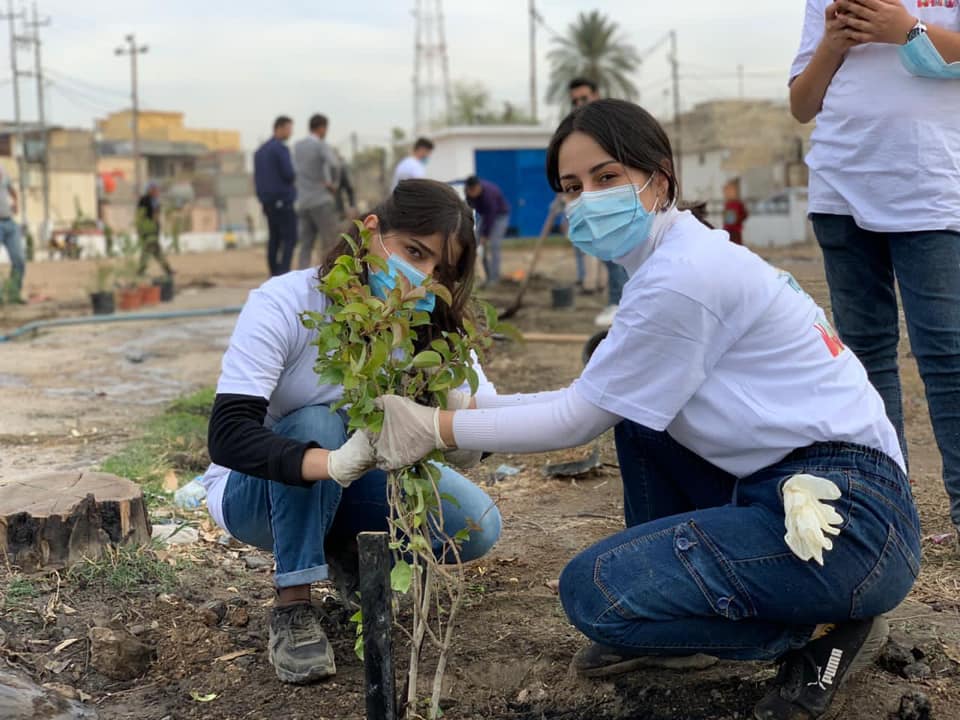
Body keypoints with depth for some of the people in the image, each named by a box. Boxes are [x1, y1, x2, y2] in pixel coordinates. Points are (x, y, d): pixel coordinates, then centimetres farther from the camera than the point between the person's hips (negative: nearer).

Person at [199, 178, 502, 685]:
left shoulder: (431, 324, -13)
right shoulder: (284, 305, -27)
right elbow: (227, 434, -37)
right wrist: (334, 463, -55)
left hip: (346, 490, 4)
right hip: (254, 489, -3)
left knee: (477, 527, -20)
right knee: (315, 423, -36)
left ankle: (350, 552, 8)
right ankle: (292, 607, -22)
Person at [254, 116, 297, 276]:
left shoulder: (260, 150, 16)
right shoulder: (281, 148, -11)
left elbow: (257, 177, 19)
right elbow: (289, 174, -17)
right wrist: (296, 177, 5)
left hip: (267, 201, 8)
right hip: (283, 200, -8)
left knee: (274, 239, 10)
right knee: (290, 238, -8)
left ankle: (274, 275, 8)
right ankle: (283, 274, -17)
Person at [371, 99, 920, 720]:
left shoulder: (682, 276, -17)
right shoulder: (678, 258, 14)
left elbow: (580, 419, -10)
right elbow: (595, 400, 15)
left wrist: (439, 429, -4)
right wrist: (472, 407, 9)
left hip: (847, 519, -10)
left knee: (593, 590, -16)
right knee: (633, 405, 20)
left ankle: (826, 629, 0)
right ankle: (666, 626, 22)